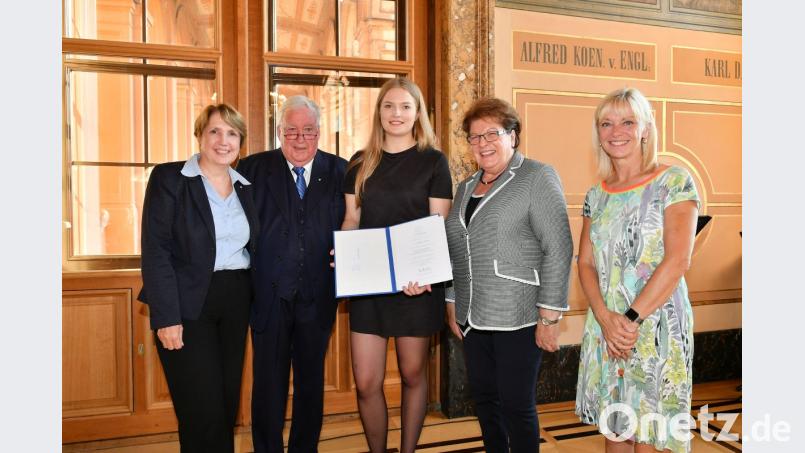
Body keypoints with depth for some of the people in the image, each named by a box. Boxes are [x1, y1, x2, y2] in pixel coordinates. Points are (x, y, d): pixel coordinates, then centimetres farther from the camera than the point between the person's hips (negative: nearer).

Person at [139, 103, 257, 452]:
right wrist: (167, 317, -17)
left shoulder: (246, 186, 11)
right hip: (188, 305, -5)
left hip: (236, 304, 5)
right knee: (203, 412, -4)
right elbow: (156, 251, -11)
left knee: (228, 405, 11)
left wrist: (253, 302, 4)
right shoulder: (168, 178, -5)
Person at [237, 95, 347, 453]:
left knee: (311, 381, 15)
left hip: (317, 296, 2)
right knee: (269, 383, 9)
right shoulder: (253, 168, 0)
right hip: (270, 294, -1)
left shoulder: (339, 171, 3)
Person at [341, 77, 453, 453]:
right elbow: (351, 220, 11)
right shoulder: (360, 163, 9)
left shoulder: (433, 161, 0)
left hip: (416, 282, -2)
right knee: (366, 382, 1)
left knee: (412, 375, 11)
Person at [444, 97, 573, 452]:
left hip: (518, 317, -6)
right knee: (484, 400, 14)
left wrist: (549, 316, -16)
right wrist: (452, 304, 14)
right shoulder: (466, 187, 14)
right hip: (473, 317, 7)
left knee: (516, 405, 1)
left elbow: (558, 249, -12)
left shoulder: (537, 177, -6)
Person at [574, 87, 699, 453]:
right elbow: (586, 263, 6)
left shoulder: (674, 182, -4)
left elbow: (678, 260, -13)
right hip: (605, 326, 5)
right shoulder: (596, 195, 10)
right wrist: (605, 318, -11)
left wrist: (632, 319, -17)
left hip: (656, 324, -5)